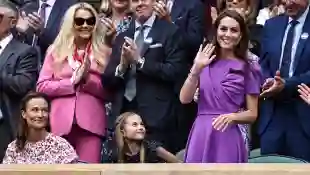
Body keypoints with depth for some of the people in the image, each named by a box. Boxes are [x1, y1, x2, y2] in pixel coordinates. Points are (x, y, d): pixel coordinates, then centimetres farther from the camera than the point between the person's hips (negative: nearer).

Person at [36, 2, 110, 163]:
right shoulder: (56, 51, 11)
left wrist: (88, 80, -10)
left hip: (91, 123, -1)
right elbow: (42, 86, 3)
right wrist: (72, 82, -7)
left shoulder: (104, 52, 10)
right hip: (61, 122, 1)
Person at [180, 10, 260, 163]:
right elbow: (184, 99, -2)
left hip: (227, 138, -2)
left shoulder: (247, 69, 0)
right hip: (200, 137, 2)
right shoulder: (205, 61, 6)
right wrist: (196, 70, -14)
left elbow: (252, 114, 4)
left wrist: (232, 117, -15)